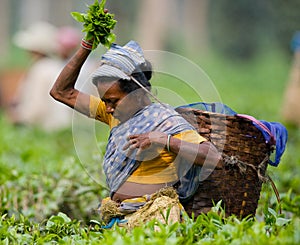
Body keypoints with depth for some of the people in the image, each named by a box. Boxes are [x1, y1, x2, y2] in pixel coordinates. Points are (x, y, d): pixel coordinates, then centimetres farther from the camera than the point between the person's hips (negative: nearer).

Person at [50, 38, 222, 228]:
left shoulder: (165, 121, -6)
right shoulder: (117, 113, 16)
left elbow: (215, 158, -18)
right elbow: (62, 92, 24)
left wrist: (165, 140, -24)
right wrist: (86, 47, 15)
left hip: (150, 217, -7)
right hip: (117, 216, 7)